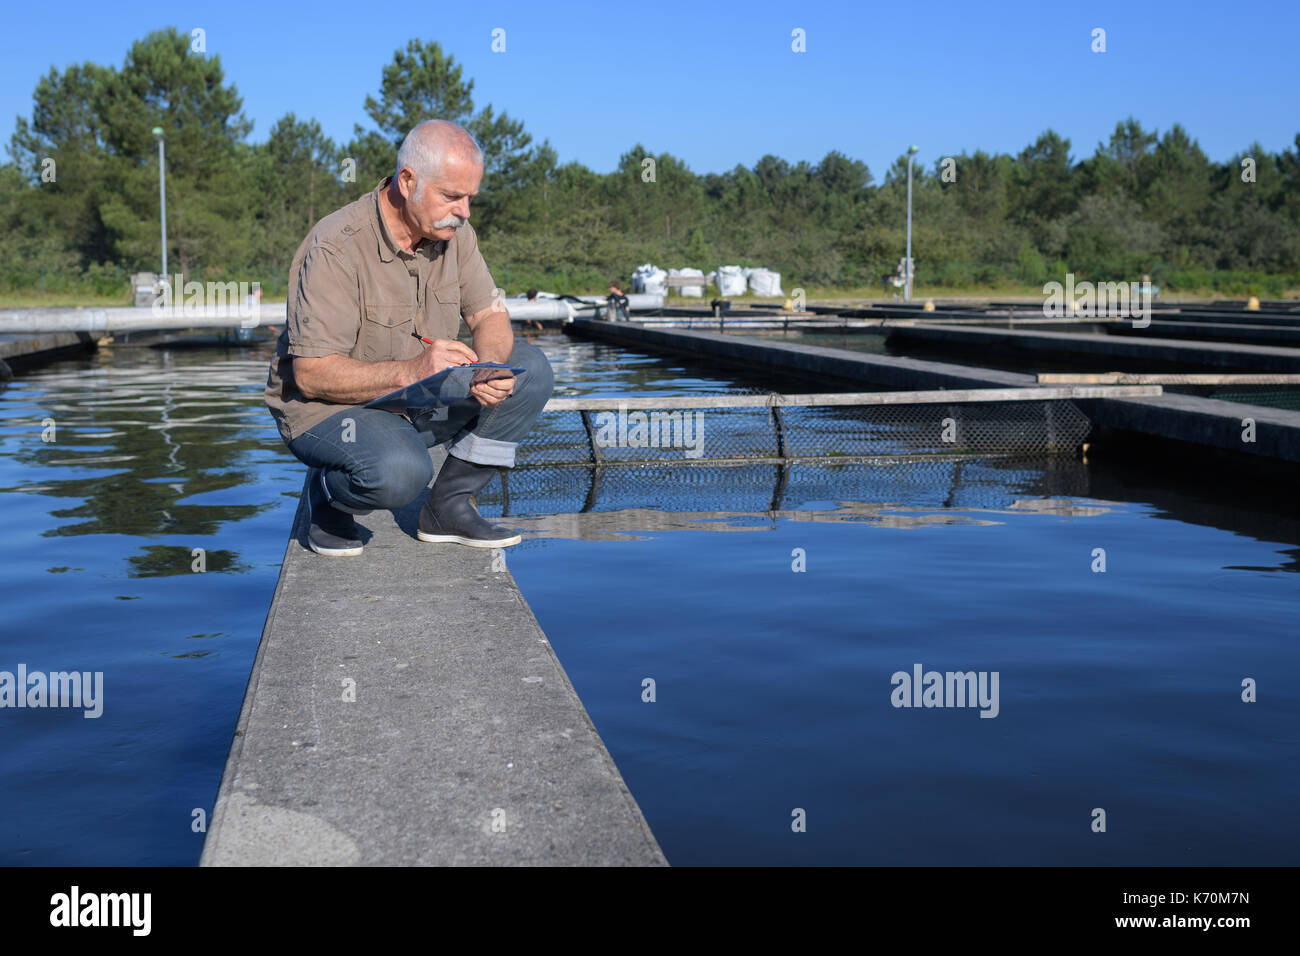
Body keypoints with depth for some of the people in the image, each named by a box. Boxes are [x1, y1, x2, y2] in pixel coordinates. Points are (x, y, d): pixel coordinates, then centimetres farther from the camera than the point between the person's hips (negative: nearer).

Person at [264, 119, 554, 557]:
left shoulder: (454, 232, -2)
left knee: (530, 369, -10)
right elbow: (311, 374, -26)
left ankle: (449, 505, -2)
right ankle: (327, 495, -1)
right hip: (329, 405, -7)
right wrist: (409, 371, -38)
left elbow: (489, 316, 0)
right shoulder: (337, 246, -24)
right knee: (398, 472, -38)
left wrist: (489, 368, -24)